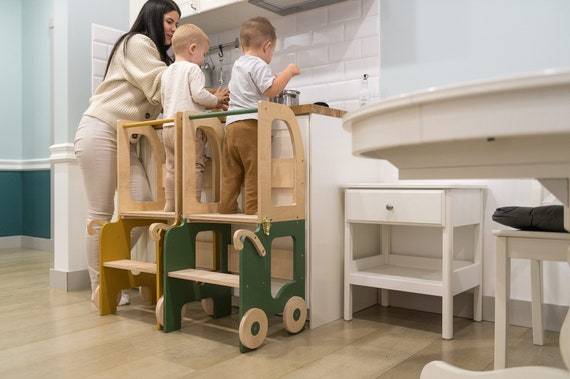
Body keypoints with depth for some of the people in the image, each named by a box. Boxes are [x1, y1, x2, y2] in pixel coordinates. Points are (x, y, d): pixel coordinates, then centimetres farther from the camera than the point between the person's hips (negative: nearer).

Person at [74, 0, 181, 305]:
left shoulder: (156, 54, 24)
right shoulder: (137, 42, -3)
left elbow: (160, 100, 12)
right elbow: (162, 88, -13)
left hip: (125, 140, 8)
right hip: (100, 131, -8)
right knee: (101, 212, -5)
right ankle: (99, 286, 4)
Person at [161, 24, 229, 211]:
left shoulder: (166, 72, 19)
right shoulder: (193, 69, -5)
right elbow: (199, 95, -16)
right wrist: (216, 99, 2)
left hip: (168, 127, 8)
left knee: (172, 167, 10)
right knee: (194, 166, -5)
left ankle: (170, 205, 12)